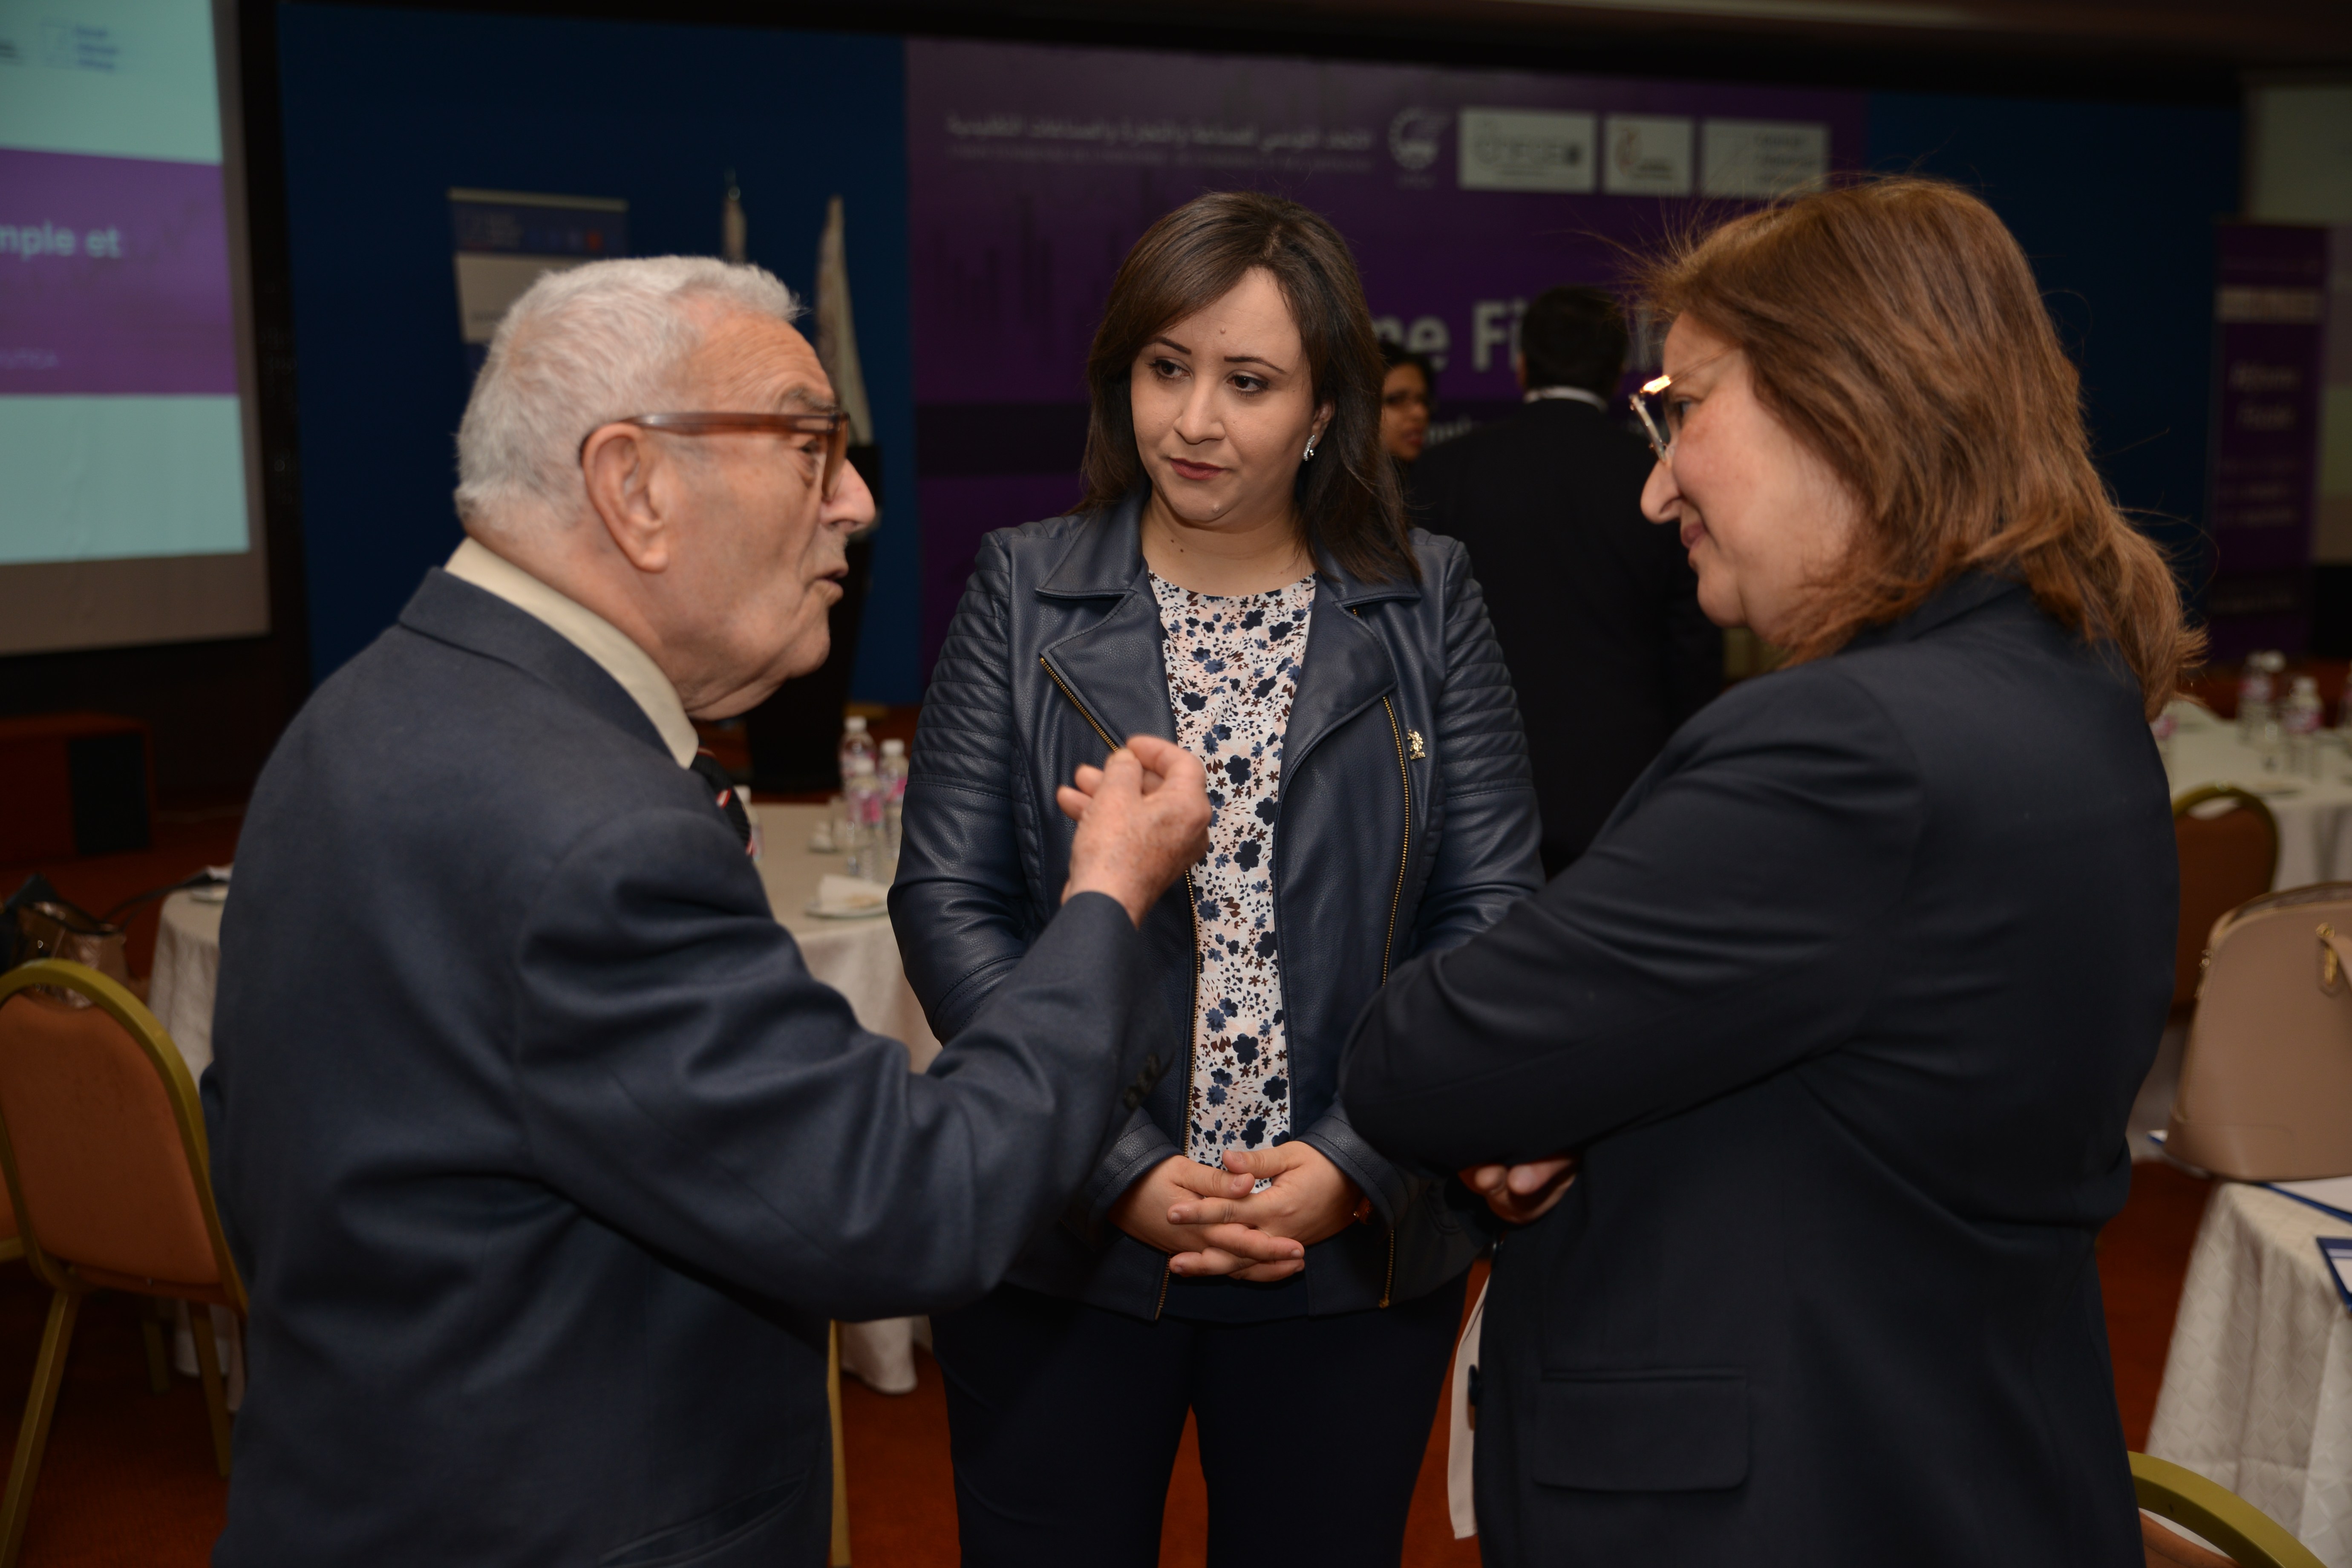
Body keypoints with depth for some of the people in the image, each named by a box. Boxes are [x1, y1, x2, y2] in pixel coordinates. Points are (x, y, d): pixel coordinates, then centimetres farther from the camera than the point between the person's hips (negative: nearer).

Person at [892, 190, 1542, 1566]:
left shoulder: (1429, 607, 0)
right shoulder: (1023, 592, -1)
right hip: (1063, 1244, 0)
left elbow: (1490, 913, -3)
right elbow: (947, 901, -5)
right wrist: (1118, 1167, -14)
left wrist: (1355, 1165, -15)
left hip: (1359, 1256, 1)